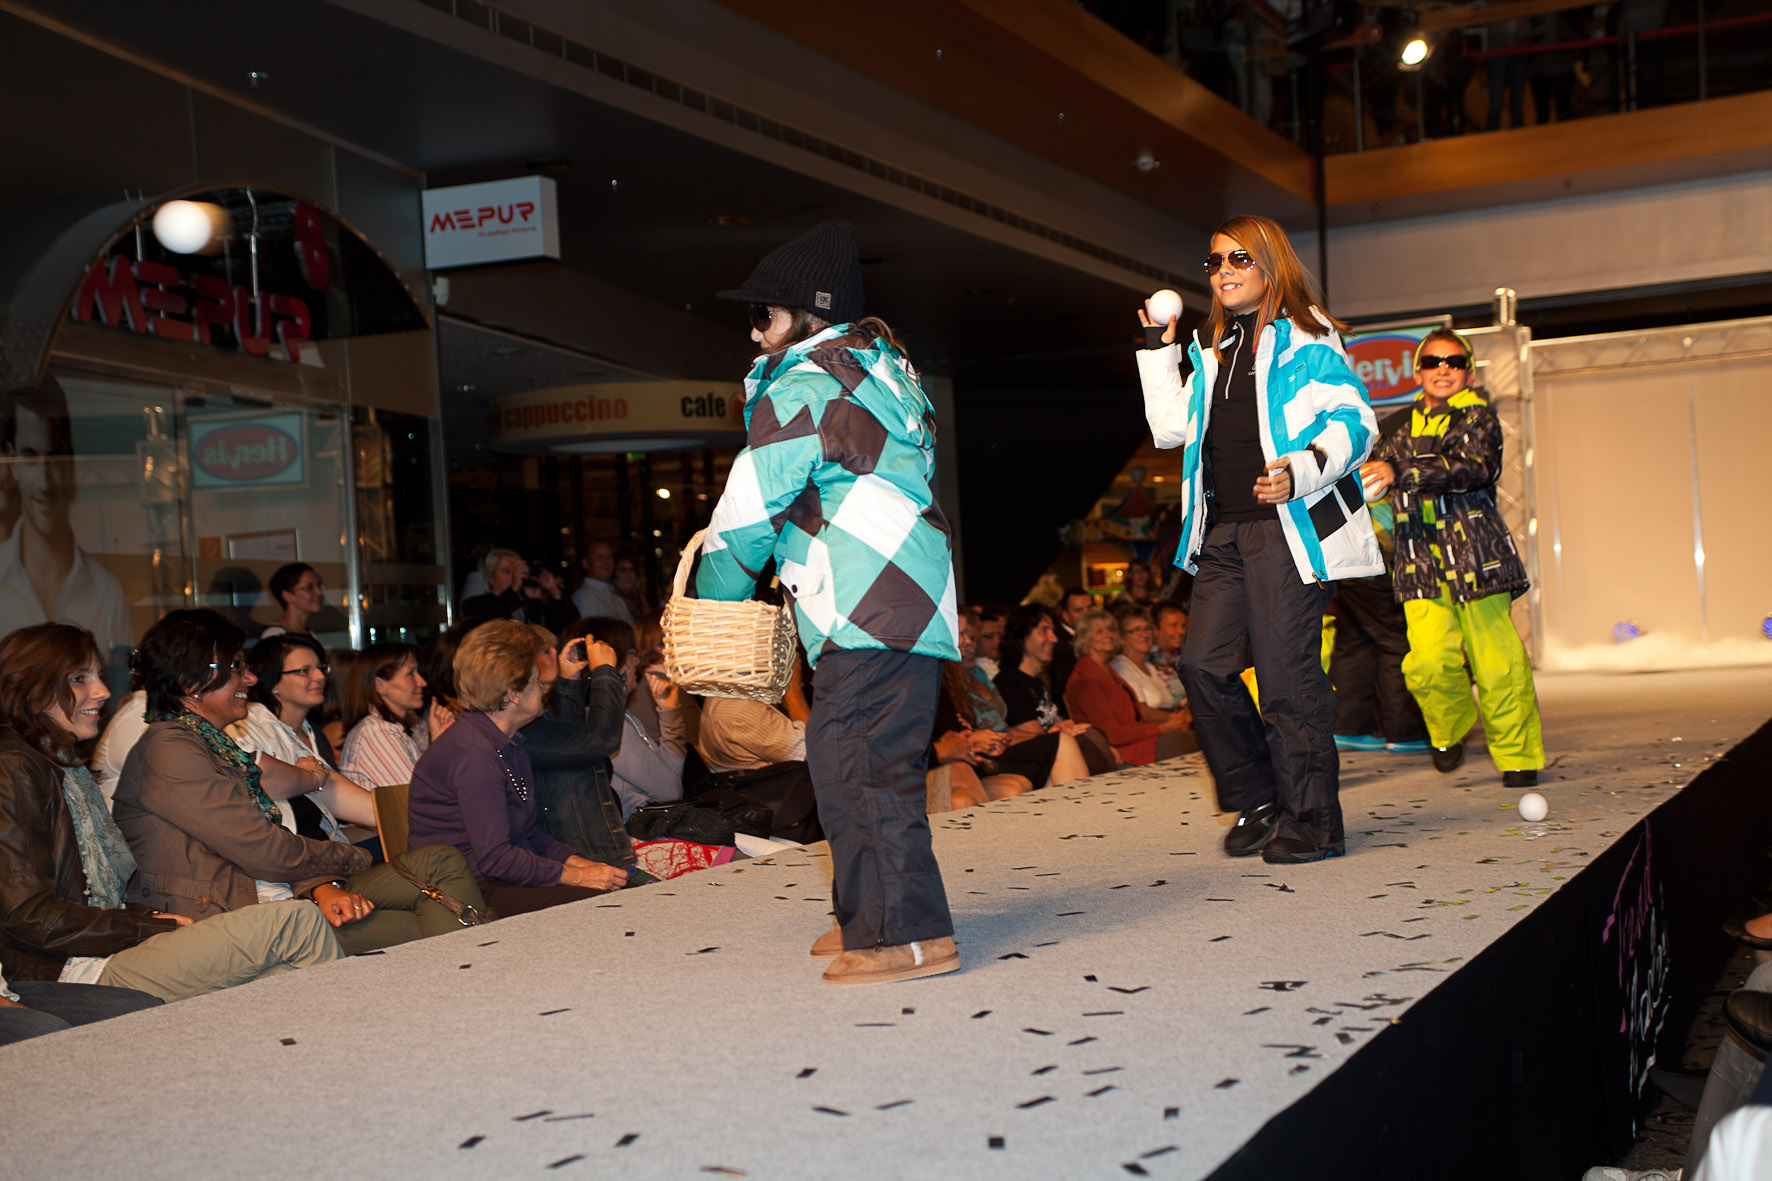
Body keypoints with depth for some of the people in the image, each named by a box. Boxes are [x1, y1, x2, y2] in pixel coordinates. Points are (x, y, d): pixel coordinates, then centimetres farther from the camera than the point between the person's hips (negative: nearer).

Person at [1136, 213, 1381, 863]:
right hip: (1225, 534, 7)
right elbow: (1173, 426, 24)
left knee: (1286, 675, -7)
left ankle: (1311, 822, 5)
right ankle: (1258, 803, 15)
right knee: (1204, 664, 0)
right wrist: (1158, 348, 21)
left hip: (1289, 527, -7)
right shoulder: (1213, 348, 21)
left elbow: (1353, 423, -7)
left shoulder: (1305, 336, 0)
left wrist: (1301, 470, -23)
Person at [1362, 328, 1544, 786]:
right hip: (1420, 563, 3)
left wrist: (1400, 472, -29)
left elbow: (1475, 468, -18)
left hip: (1474, 555, -3)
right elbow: (1377, 478, 36)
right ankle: (1451, 727, 19)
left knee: (1497, 664, -4)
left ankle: (1518, 755, 16)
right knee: (1428, 662, -11)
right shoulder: (1399, 426, 17)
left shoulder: (1479, 416, 3)